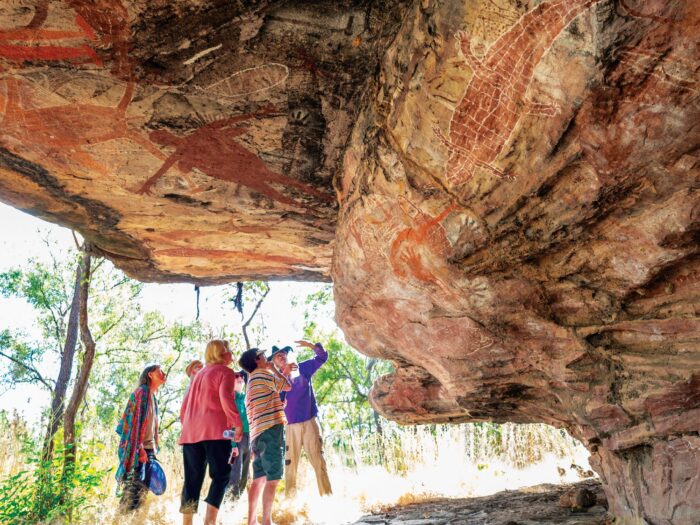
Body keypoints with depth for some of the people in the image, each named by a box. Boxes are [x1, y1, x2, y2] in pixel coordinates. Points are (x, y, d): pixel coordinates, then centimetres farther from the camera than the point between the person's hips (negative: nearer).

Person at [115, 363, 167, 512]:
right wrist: (139, 448, -21)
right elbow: (136, 421, -15)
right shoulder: (142, 391, -8)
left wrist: (153, 449, 17)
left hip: (148, 448, 9)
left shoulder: (153, 397, 19)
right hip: (138, 448, -9)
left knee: (143, 489, 7)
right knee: (134, 488, -10)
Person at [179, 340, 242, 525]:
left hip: (191, 432, 7)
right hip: (215, 431, -7)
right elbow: (226, 398, -15)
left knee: (192, 480, 7)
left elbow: (185, 405, 24)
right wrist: (238, 423, -11)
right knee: (220, 476, -3)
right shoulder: (225, 371, 2)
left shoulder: (198, 374, 25)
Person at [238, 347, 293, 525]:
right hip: (271, 429, -10)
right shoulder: (262, 374, -4)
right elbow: (287, 386, 4)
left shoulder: (252, 381, 25)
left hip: (258, 433, 10)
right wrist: (274, 368, 12)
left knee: (259, 478, 11)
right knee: (272, 478, -10)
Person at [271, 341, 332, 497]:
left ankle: (327, 495, 1)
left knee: (318, 460, -3)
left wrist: (311, 345, -13)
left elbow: (322, 357, 6)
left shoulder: (302, 368, 7)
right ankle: (290, 498, 5)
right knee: (290, 464, -1)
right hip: (290, 426, 1)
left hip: (309, 422, -1)